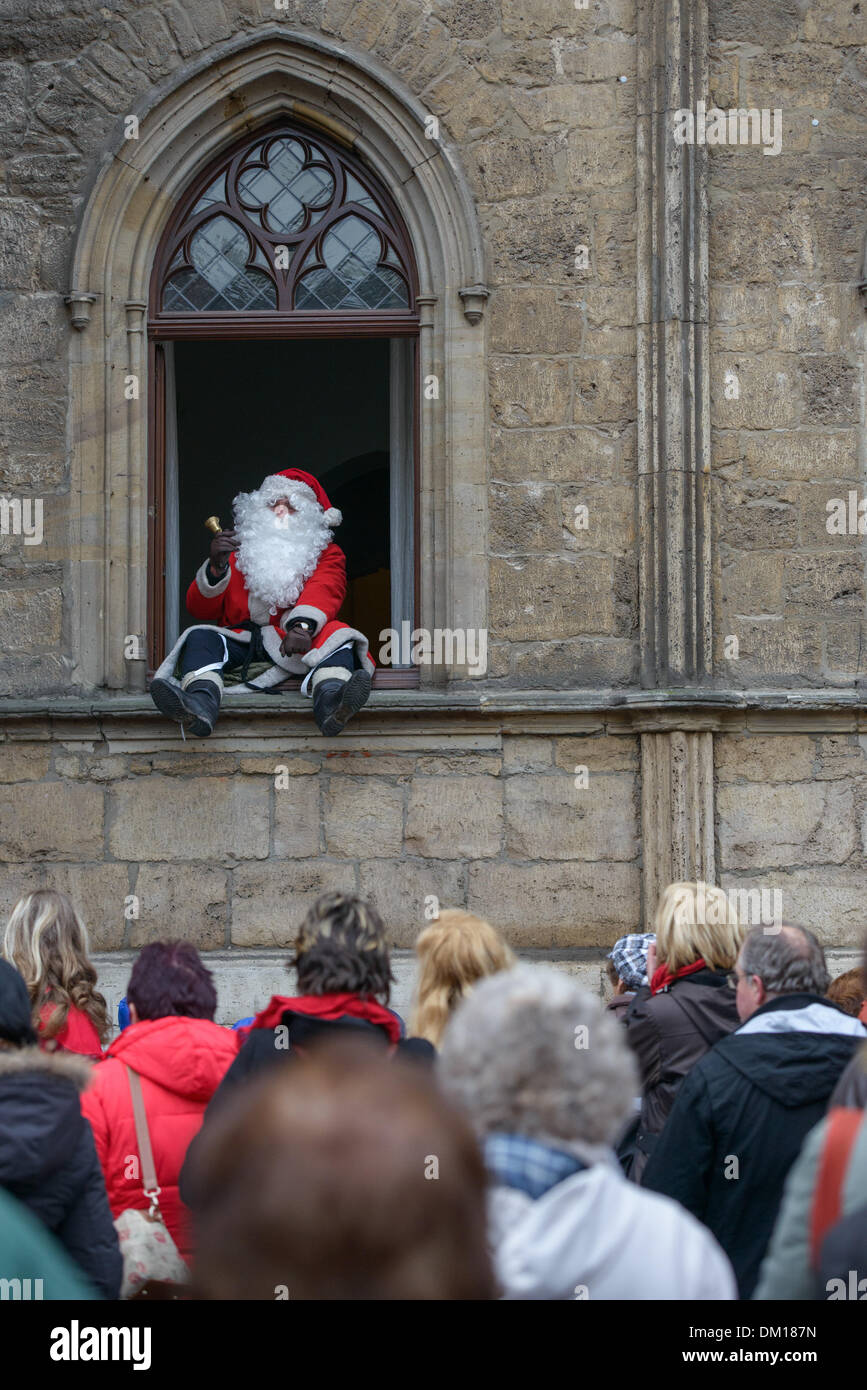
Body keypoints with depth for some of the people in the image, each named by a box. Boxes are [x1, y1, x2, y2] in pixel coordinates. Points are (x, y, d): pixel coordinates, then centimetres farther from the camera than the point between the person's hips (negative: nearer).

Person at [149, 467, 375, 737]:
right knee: (200, 637, -26)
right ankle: (200, 706, -59)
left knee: (335, 634, -29)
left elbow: (323, 590, -7)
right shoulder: (238, 551, 20)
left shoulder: (326, 553, 17)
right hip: (240, 639, 1)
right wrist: (216, 567, -12)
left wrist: (302, 625, -31)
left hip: (293, 640, -1)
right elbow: (199, 609, 10)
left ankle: (330, 700, -64)